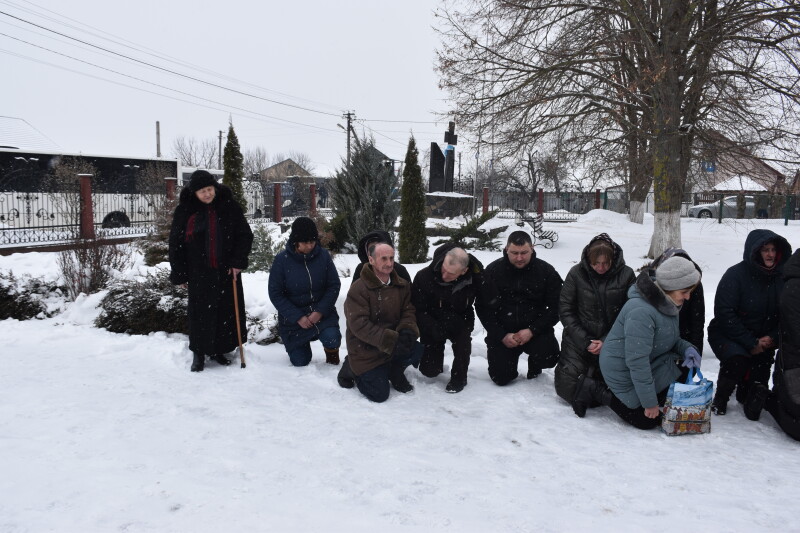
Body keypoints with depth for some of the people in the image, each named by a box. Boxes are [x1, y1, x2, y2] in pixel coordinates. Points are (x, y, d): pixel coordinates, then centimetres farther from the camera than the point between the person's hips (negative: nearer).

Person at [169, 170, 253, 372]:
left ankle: (219, 350, 22)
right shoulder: (185, 210, -3)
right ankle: (199, 354, 17)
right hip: (199, 272, -1)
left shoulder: (229, 206, -2)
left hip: (227, 271, 1)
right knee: (200, 312, 2)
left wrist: (238, 262, -6)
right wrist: (179, 273, 0)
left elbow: (245, 235, 3)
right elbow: (175, 243, 2)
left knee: (227, 310, 6)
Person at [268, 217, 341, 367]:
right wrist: (298, 317, -17)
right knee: (300, 362, 3)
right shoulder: (282, 260, -14)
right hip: (293, 317, 0)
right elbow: (275, 294, -10)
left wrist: (320, 311, -17)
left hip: (321, 312, 0)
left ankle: (332, 355, 10)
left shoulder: (323, 255, -10)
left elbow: (334, 285, -5)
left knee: (331, 339, -28)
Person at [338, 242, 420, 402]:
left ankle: (395, 371, 11)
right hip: (365, 349, -5)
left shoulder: (402, 285, 1)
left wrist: (407, 331, -24)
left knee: (417, 352, -22)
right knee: (379, 394, -7)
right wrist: (391, 341, -31)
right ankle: (350, 369, 20)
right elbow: (359, 325, -24)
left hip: (394, 341, 5)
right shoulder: (358, 289, -18)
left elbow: (408, 311, 0)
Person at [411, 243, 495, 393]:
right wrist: (434, 329, -29)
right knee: (430, 370, -6)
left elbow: (485, 303, -6)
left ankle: (459, 376, -8)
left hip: (461, 320, 1)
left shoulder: (476, 276, -20)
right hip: (433, 323, 0)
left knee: (463, 336, -33)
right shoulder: (424, 276, -24)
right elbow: (417, 309, -18)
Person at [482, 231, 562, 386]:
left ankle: (534, 368, 11)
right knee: (501, 378, -8)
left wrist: (532, 331, -17)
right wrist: (502, 335, -12)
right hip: (501, 333, 1)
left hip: (536, 331, 0)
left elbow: (555, 308, -4)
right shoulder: (493, 270, -2)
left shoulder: (546, 271, -3)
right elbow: (484, 308, -2)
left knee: (549, 357, -28)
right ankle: (511, 357, 29)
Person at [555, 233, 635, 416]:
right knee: (566, 387, -7)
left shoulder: (626, 275, -6)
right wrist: (585, 341, -12)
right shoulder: (576, 273, -6)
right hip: (578, 339, 0)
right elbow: (565, 310, -4)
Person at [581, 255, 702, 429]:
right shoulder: (641, 312, -33)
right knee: (647, 421, -1)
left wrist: (686, 348, -9)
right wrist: (649, 402, -24)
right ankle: (595, 390, 7)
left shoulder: (667, 304, -1)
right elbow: (637, 362, -31)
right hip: (624, 373, -9)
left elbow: (670, 339, 15)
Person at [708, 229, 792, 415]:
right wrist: (751, 343, -20)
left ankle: (746, 395, 25)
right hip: (727, 334, -5)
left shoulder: (781, 277, -2)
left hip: (762, 338, 5)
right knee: (736, 358, -29)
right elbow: (724, 313, -19)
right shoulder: (735, 274, -17)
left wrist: (772, 338, -12)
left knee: (760, 368, -9)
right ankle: (720, 399, -5)